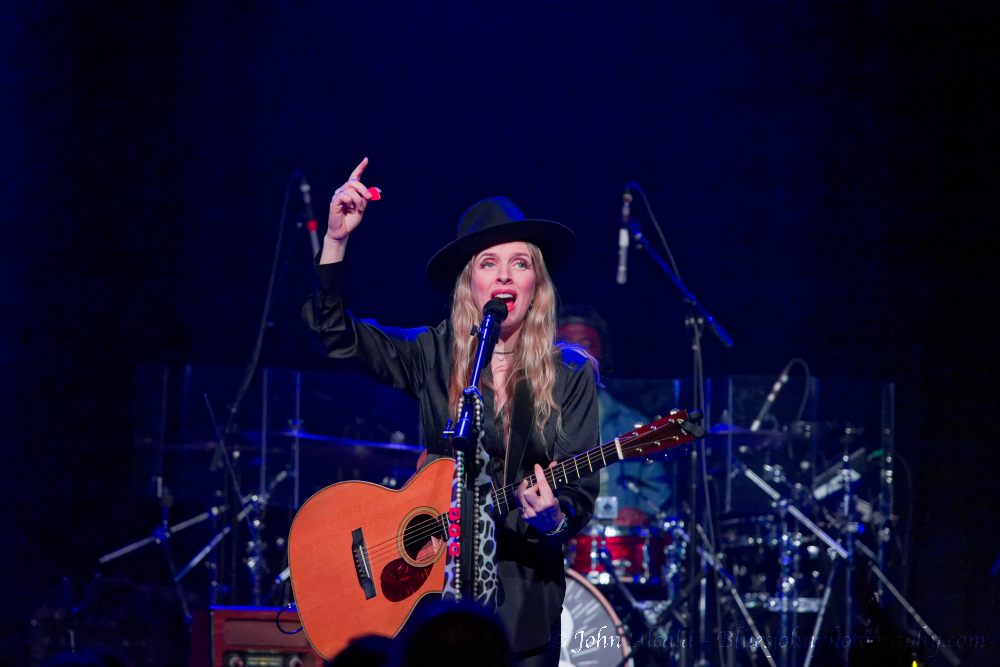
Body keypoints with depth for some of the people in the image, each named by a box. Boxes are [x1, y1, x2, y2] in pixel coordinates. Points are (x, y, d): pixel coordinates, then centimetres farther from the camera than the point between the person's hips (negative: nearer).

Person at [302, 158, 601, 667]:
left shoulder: (571, 375, -1)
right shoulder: (435, 356, 4)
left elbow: (581, 495, -5)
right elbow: (333, 331, -1)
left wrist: (552, 519, -27)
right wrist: (336, 240, -13)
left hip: (522, 593, -1)